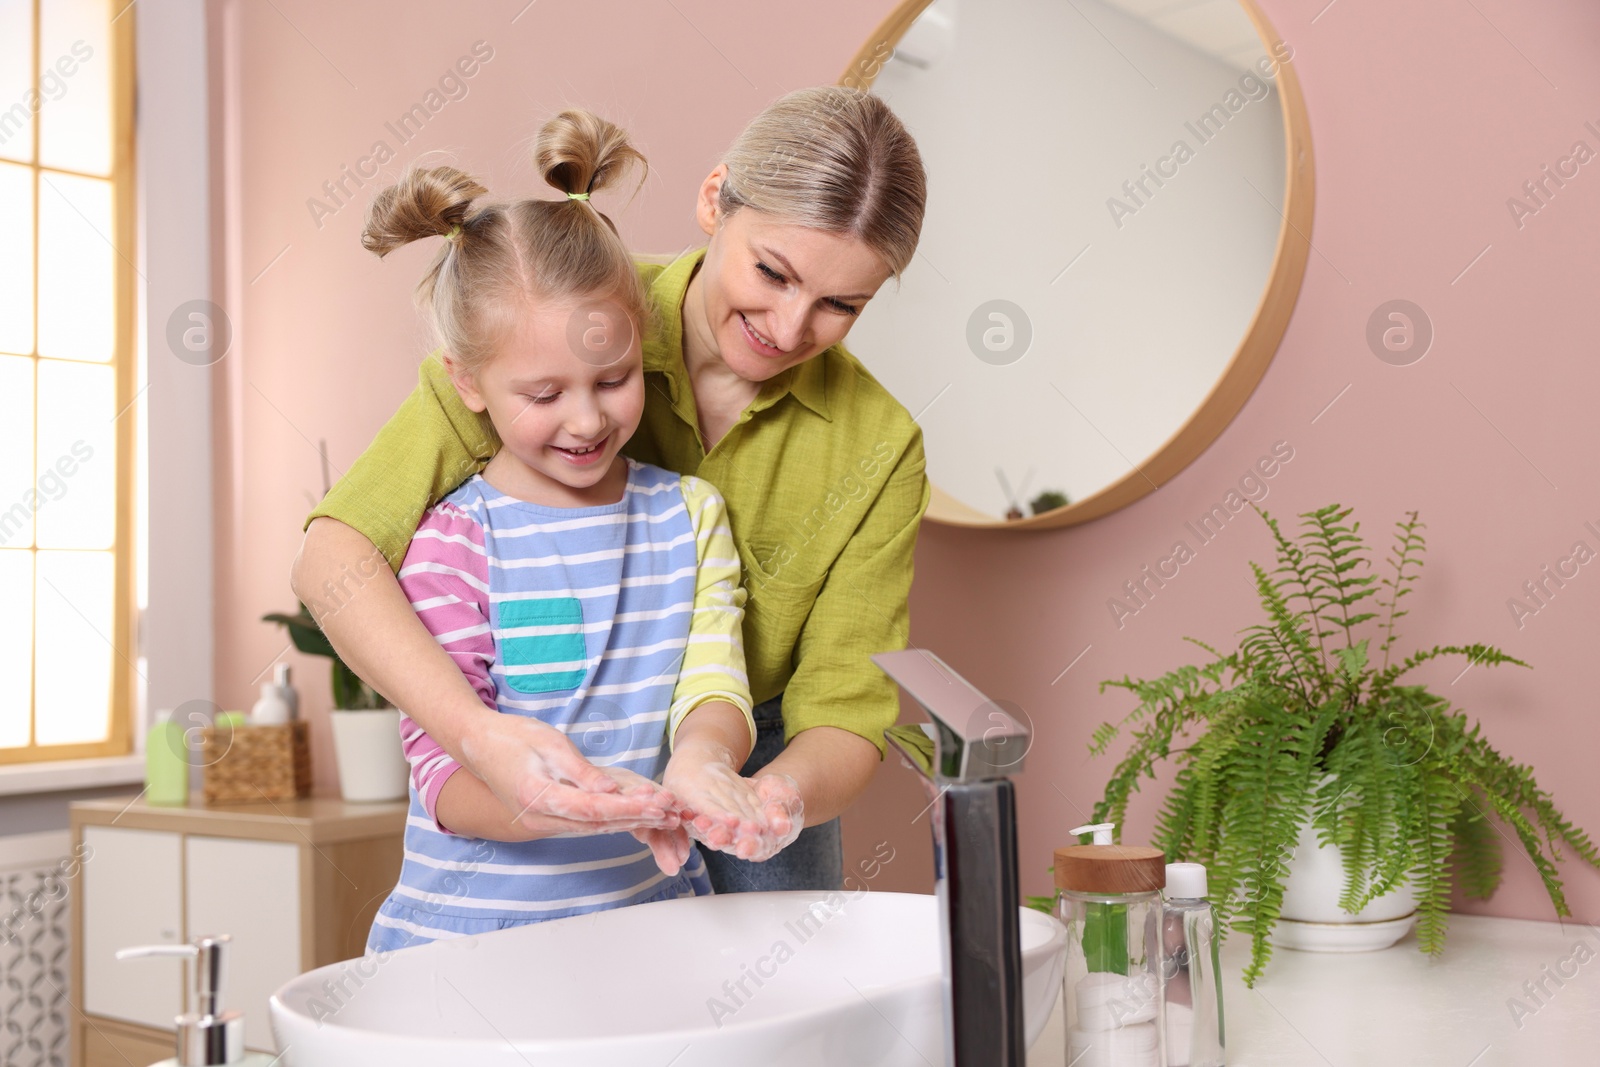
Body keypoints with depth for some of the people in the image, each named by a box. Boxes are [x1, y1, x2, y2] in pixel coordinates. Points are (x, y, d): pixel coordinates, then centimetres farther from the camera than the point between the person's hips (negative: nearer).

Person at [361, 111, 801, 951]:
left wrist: (701, 757, -25)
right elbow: (447, 783, -9)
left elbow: (714, 684, -2)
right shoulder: (451, 542, -7)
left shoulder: (690, 514, 7)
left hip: (655, 919, 5)